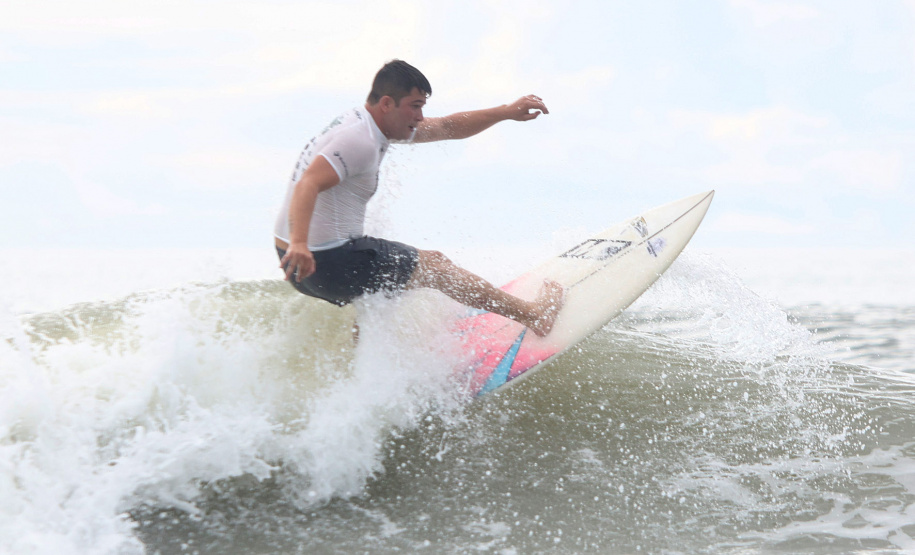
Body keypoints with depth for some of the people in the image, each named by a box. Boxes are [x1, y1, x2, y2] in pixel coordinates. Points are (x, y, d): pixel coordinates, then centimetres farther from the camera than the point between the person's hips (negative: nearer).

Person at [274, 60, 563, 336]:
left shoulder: (367, 123, 11)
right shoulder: (360, 141, -21)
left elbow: (448, 128, 16)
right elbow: (308, 184, -35)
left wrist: (506, 112, 11)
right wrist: (299, 244, -50)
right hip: (329, 263, -10)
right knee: (436, 266, 2)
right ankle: (534, 315, 13)